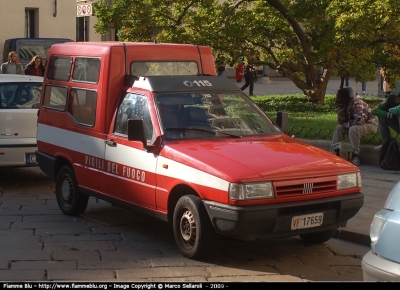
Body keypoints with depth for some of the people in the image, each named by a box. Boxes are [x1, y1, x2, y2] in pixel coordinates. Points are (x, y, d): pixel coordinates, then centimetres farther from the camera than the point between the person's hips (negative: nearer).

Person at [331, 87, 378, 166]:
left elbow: (359, 121, -35)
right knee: (339, 128, -2)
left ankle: (356, 157, -29)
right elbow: (341, 121, -3)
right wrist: (340, 108, -18)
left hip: (371, 124, -9)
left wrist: (346, 124, -19)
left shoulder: (357, 103, -26)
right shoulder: (345, 104, -2)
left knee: (353, 129, -34)